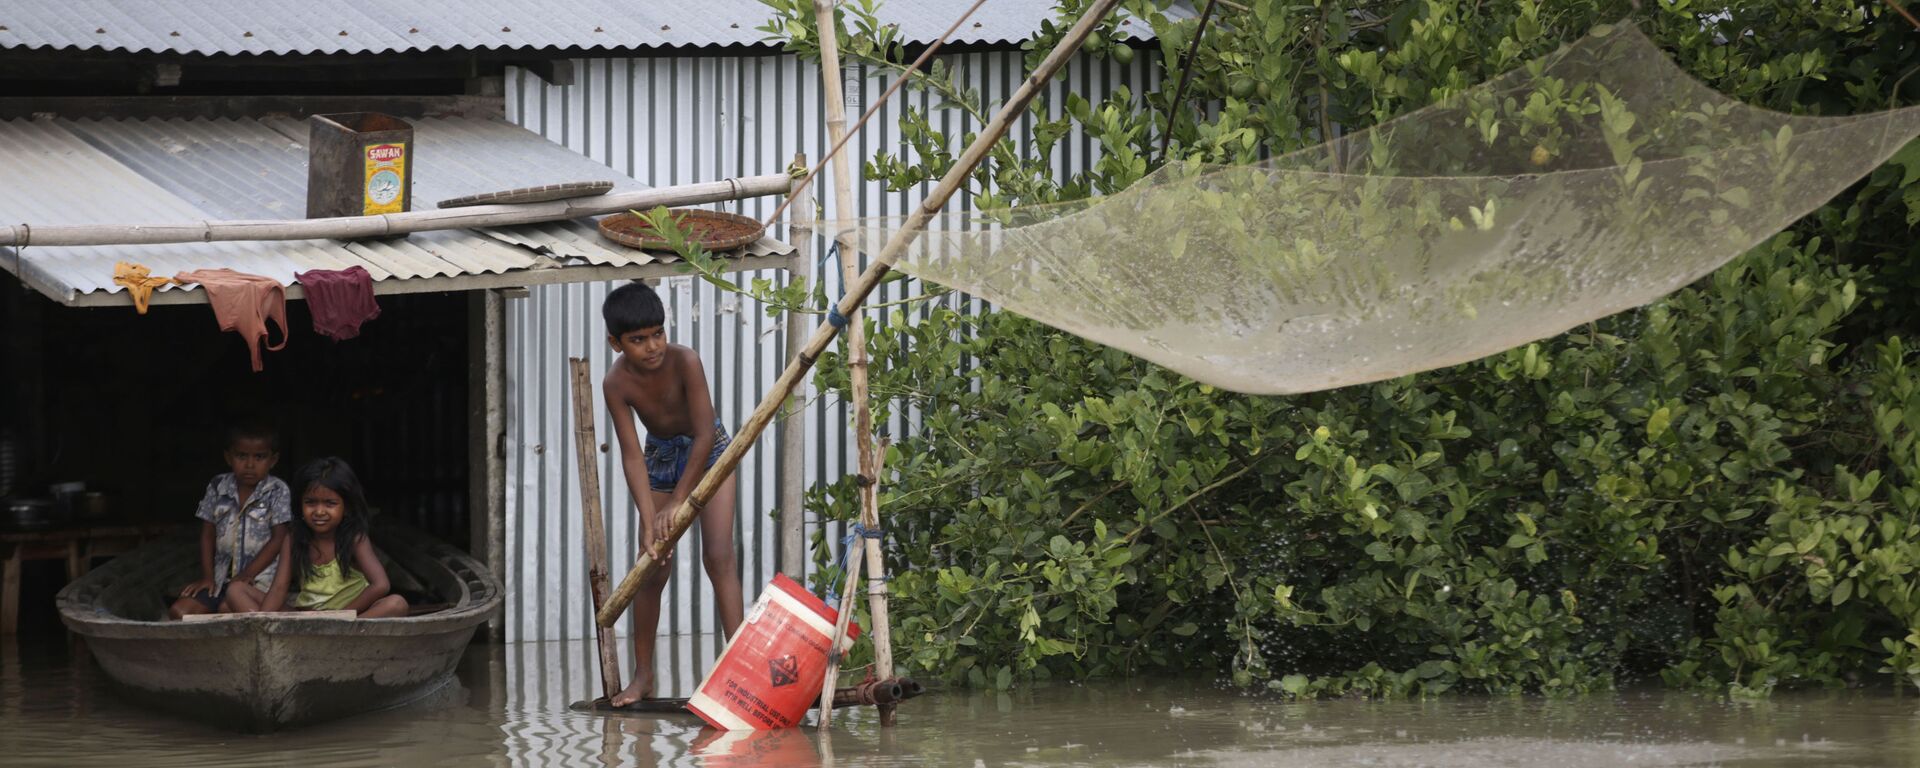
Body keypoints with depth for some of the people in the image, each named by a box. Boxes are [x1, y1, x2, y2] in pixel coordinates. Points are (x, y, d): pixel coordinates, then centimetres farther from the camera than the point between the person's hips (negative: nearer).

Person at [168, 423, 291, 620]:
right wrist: (207, 576, 0)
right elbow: (208, 534, 11)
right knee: (179, 611, -14)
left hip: (258, 576, -5)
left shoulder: (277, 491, -4)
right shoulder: (218, 487, 7)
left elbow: (279, 538, -7)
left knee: (227, 608, -34)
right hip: (222, 577, 5)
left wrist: (247, 574, -14)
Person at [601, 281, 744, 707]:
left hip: (707, 451, -3)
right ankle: (643, 675, 13)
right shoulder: (616, 384, -23)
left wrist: (677, 501, -27)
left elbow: (704, 435, -30)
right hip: (661, 457, 3)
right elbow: (632, 456, -23)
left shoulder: (683, 361, -31)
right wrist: (649, 522, -32)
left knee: (718, 556, -16)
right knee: (652, 571, 2)